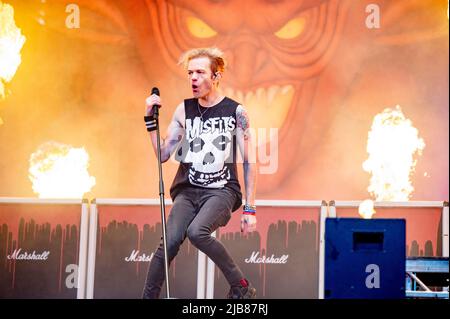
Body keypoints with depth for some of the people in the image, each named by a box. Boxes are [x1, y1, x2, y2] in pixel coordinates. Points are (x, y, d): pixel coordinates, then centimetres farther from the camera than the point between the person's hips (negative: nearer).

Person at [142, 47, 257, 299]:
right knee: (170, 242, -19)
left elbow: (249, 163, 0)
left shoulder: (236, 112, -1)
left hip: (222, 191, -3)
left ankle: (241, 287, -13)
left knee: (196, 231, -30)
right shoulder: (184, 110, 7)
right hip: (187, 191, 3)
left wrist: (250, 209, -5)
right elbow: (163, 155, 6)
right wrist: (151, 119, -4)